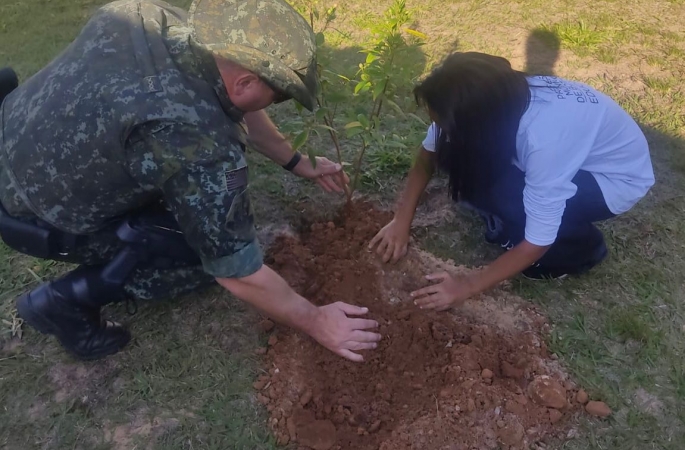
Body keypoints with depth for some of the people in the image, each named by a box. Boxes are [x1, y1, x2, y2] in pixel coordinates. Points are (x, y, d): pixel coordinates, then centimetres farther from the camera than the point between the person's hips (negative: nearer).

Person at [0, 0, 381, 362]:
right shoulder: (198, 143, -36)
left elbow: (238, 108, 4)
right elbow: (239, 273, -24)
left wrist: (296, 161, 14)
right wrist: (315, 322, -9)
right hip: (34, 212, -7)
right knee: (210, 253, -5)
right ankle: (67, 300, 2)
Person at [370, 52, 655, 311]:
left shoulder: (544, 139, -40)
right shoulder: (500, 99, -22)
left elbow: (538, 241, -31)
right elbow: (429, 153, -7)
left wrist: (467, 286, -24)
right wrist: (401, 221, -13)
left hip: (618, 176, -5)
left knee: (502, 198, -31)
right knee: (452, 153, -16)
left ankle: (582, 247, -3)